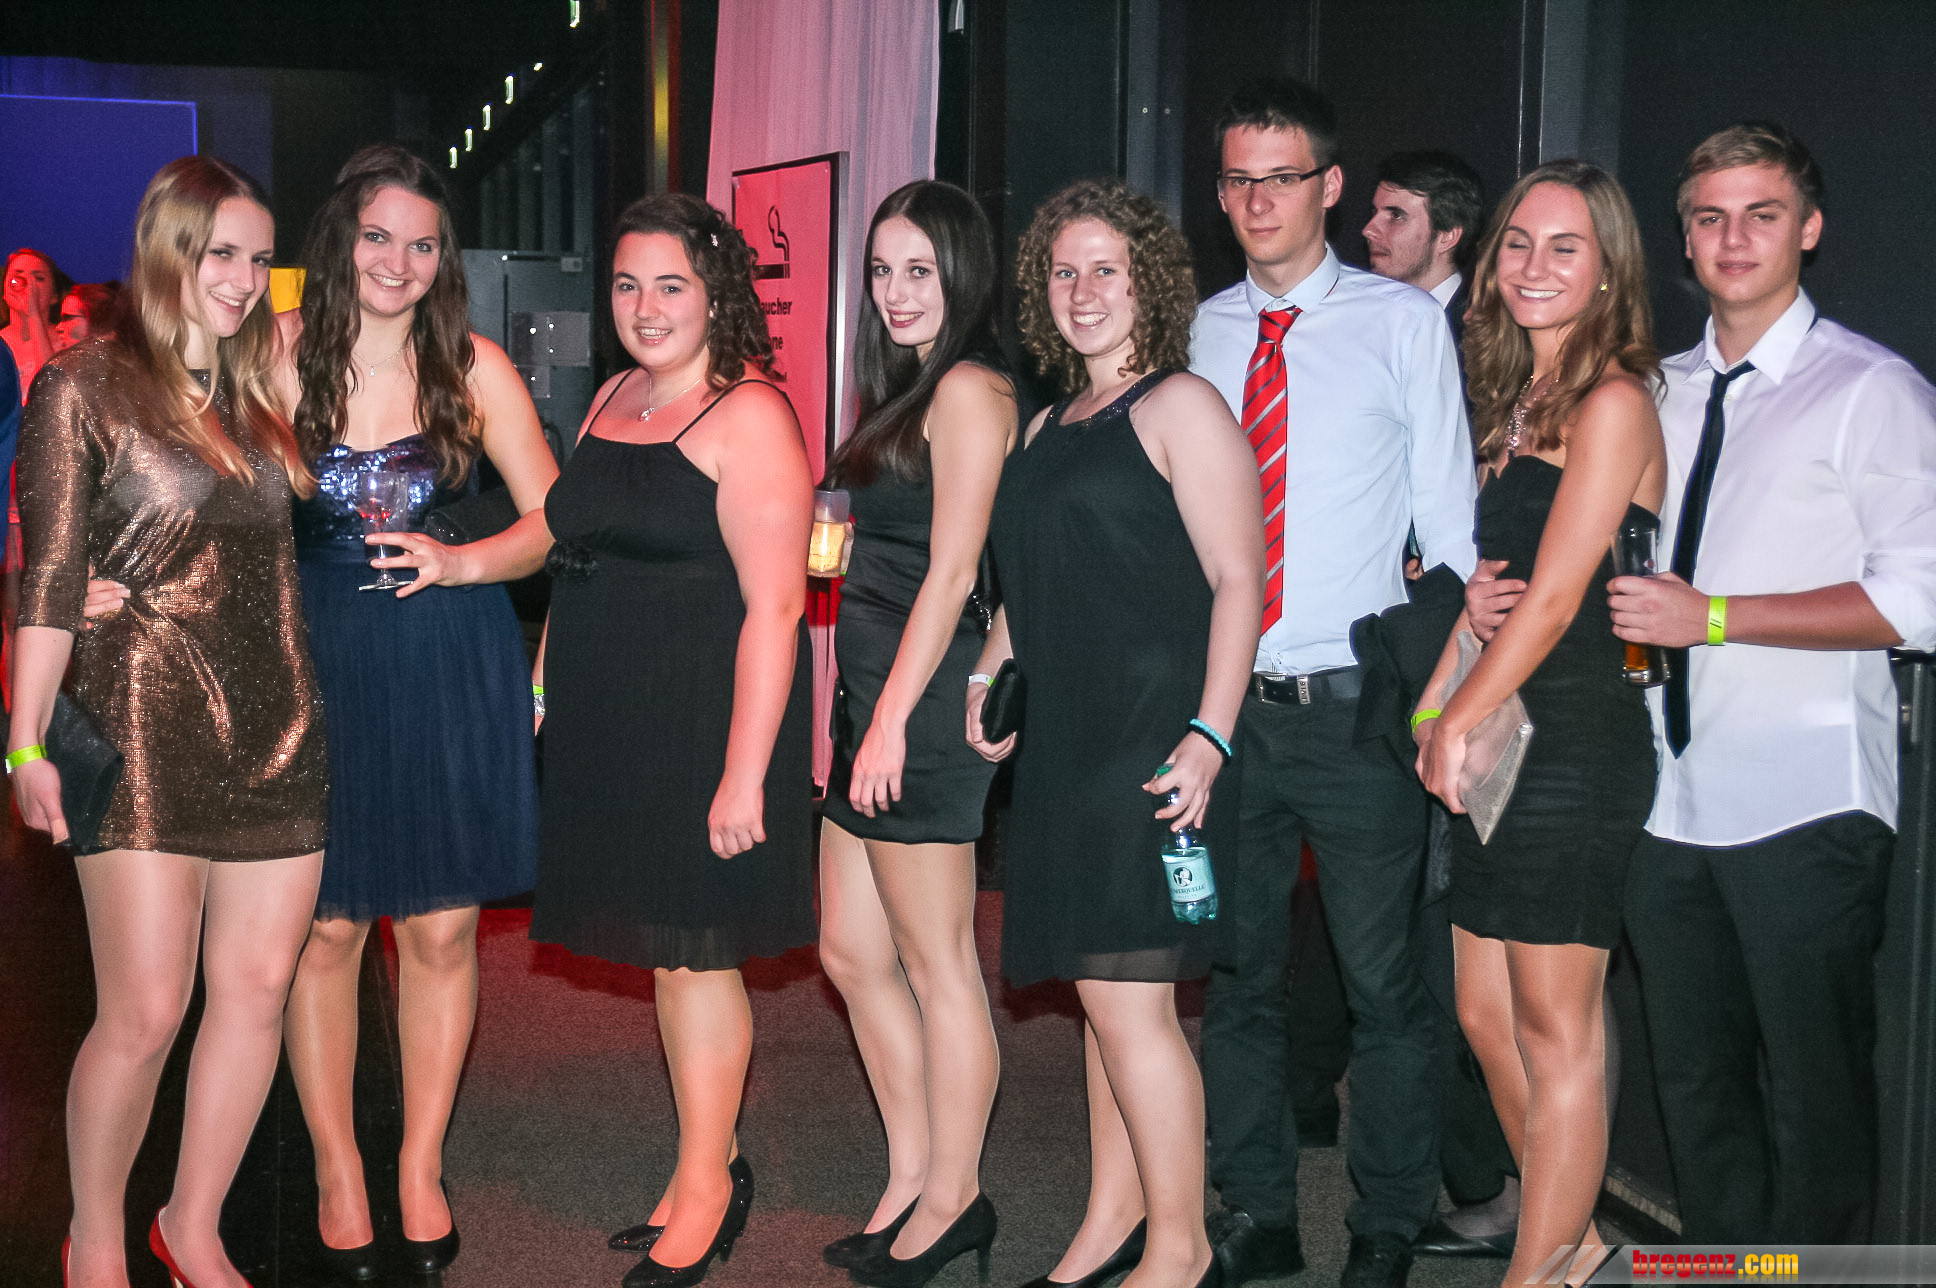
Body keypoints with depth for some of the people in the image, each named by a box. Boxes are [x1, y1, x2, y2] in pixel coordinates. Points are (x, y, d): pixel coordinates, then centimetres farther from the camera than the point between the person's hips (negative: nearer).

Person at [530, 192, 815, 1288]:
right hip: (611, 724, 8)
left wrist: (743, 773, -21)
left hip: (707, 721, -8)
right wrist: (547, 678, 13)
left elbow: (774, 607, -17)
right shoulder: (615, 399, 13)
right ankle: (711, 1163, 26)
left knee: (693, 947, 0)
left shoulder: (748, 416, -12)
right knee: (665, 944, 13)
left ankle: (707, 1188, 14)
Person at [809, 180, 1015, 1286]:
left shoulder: (969, 389, -11)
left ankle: (952, 1193, 15)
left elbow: (952, 572, -16)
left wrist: (892, 718, -18)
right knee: (854, 955, 14)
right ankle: (910, 1179, 26)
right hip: (875, 693, 10)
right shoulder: (911, 387, 18)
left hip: (925, 700, -10)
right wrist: (864, 714, 15)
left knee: (938, 967, 2)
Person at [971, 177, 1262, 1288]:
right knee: (1107, 994, 13)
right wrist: (992, 673, 14)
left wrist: (1209, 735, -20)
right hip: (1066, 746, 8)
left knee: (1128, 993, -7)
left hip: (1152, 744, -7)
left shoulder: (1179, 407, -5)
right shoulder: (1050, 426, 19)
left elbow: (1238, 581, -12)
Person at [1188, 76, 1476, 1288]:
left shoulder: (1404, 323, 1)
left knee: (1384, 978, 4)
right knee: (1237, 972, 12)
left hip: (1357, 708, -3)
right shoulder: (1196, 334, 9)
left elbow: (1449, 519, 0)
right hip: (1221, 703, 3)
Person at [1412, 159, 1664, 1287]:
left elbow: (1554, 597, -15)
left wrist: (1460, 717, -6)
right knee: (1487, 1011, 14)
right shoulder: (1521, 401, 16)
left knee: (1555, 1025, 1)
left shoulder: (1614, 403, -11)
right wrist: (1435, 709, 7)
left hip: (1578, 745, -9)